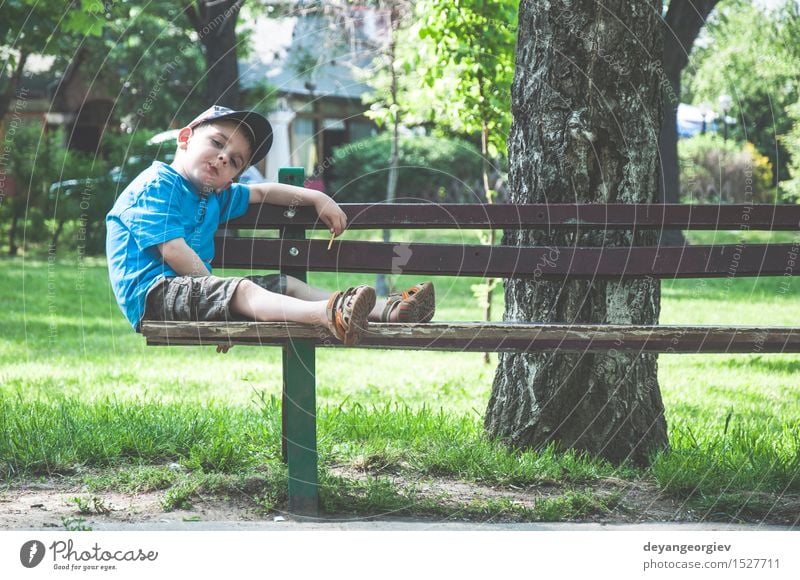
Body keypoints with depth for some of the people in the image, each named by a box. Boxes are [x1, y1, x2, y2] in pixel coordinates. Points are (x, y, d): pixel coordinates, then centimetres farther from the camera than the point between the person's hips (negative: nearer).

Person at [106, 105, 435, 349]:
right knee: (241, 289, -33)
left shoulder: (216, 196, 22)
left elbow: (262, 192, 34)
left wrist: (316, 198, 22)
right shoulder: (156, 186, -8)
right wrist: (216, 291, -15)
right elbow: (173, 250, -17)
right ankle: (328, 315, -59)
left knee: (285, 285, 5)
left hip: (198, 288, 10)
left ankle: (384, 311, -8)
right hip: (152, 294, -10)